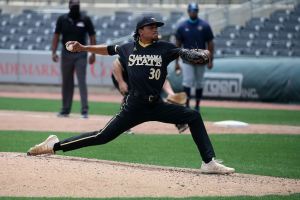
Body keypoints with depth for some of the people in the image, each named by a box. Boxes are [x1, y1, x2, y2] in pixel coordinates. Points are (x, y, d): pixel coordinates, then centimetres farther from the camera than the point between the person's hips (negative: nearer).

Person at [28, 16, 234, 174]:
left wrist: (202, 54, -31)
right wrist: (83, 48, 17)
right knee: (102, 136, -5)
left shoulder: (165, 48, 1)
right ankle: (54, 145, 7)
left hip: (157, 106, 1)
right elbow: (108, 49, 21)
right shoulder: (128, 48, 4)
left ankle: (209, 162, -9)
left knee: (194, 116, -12)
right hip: (134, 108, -1)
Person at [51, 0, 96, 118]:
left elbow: (92, 37, 1)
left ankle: (85, 110, -11)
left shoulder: (85, 20, -2)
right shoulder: (62, 19, 2)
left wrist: (93, 54, -6)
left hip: (80, 54, -2)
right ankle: (65, 110, 16)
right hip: (66, 54, 3)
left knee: (82, 82, -9)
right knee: (66, 83, 9)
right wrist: (54, 52, -4)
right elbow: (56, 36, 5)